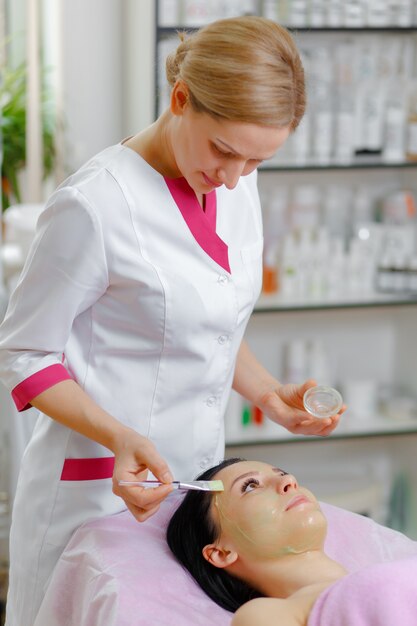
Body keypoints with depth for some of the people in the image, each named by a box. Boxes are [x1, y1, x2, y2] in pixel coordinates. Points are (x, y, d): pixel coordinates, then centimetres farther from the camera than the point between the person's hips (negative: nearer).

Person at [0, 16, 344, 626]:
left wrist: (267, 393, 0)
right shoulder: (94, 204, -20)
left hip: (198, 474, 7)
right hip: (101, 489, -6)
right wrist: (120, 437, -26)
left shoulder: (237, 187, 3)